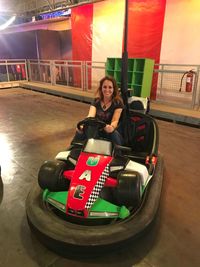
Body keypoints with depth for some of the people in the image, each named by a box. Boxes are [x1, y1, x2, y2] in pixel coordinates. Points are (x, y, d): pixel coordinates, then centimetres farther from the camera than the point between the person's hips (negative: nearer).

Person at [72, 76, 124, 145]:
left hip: (108, 132, -2)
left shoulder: (118, 103, -4)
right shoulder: (96, 101, 5)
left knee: (114, 133, -36)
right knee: (79, 131, -25)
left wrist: (111, 127, -42)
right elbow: (90, 116, -11)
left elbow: (115, 120, -16)